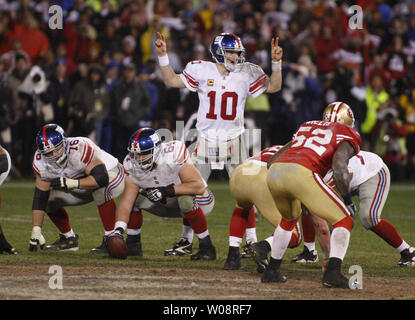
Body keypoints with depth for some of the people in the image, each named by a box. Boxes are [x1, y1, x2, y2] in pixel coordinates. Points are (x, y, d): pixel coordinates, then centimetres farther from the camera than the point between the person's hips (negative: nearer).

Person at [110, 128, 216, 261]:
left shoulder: (173, 155, -32)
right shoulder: (133, 167, -15)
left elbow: (199, 186, -37)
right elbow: (126, 203, -19)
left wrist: (168, 190, -42)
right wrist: (119, 230, -33)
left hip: (201, 200, -6)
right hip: (169, 204, 6)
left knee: (186, 200, -39)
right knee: (134, 198, -8)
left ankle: (207, 247, -24)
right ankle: (133, 244, 7)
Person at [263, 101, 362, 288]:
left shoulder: (306, 128, 35)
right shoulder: (346, 135, 18)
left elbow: (272, 161, 31)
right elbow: (339, 167, -2)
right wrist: (347, 199, 9)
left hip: (273, 174, 6)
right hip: (301, 173, -6)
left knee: (290, 217, 34)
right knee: (344, 221, 7)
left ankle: (271, 271, 35)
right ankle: (333, 272, -10)